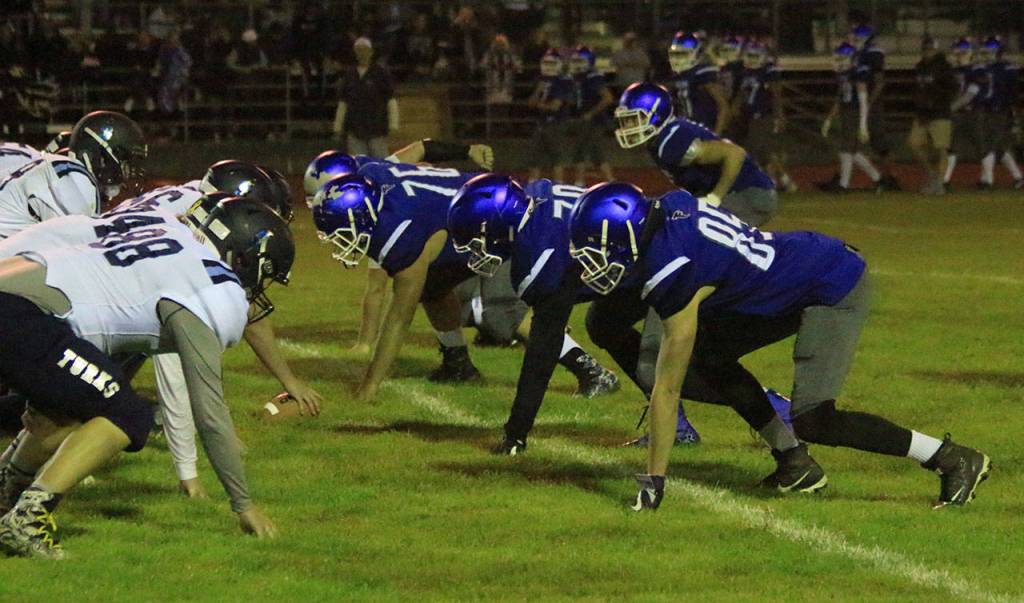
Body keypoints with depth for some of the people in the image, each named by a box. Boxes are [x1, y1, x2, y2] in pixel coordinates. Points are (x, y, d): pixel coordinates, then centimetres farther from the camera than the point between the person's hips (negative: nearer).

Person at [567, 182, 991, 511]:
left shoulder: (671, 273, -25)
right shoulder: (669, 206, -3)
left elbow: (667, 388, -21)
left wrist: (653, 480, -14)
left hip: (836, 292, -10)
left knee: (812, 421, -15)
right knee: (707, 355, 8)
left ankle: (953, 460, -5)